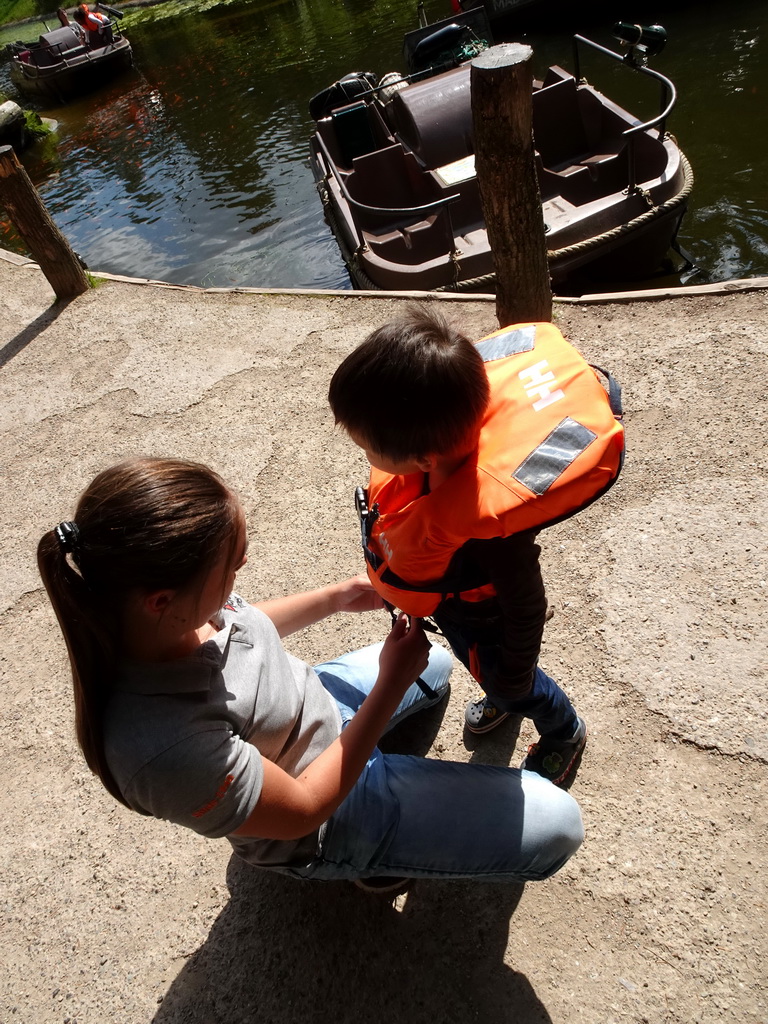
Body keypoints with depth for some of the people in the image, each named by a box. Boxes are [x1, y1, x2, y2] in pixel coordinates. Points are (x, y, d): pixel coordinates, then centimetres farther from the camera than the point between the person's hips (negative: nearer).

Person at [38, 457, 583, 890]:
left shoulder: (154, 610, -23)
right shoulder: (164, 743, -43)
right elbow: (305, 809, -27)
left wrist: (336, 597, -5)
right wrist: (392, 685, -26)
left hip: (318, 706, 7)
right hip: (324, 822, -7)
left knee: (434, 663, 30)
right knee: (555, 825, -5)